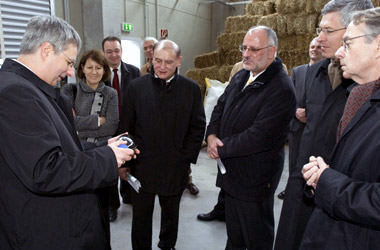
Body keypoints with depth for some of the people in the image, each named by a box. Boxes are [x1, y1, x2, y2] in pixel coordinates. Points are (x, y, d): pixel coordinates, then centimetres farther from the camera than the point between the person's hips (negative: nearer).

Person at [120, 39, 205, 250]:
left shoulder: (191, 89, -2)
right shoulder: (136, 86, -2)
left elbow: (198, 126, 2)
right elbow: (126, 127, 1)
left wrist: (187, 157, -4)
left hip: (175, 168, 1)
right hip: (142, 167, 0)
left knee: (171, 213, 21)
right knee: (141, 215, 13)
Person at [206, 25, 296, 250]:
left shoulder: (281, 89, -22)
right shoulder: (240, 77, 6)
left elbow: (258, 137, -27)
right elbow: (220, 107, 13)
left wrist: (220, 148, -16)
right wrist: (212, 135, -6)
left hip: (254, 179, -7)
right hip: (231, 172, 8)